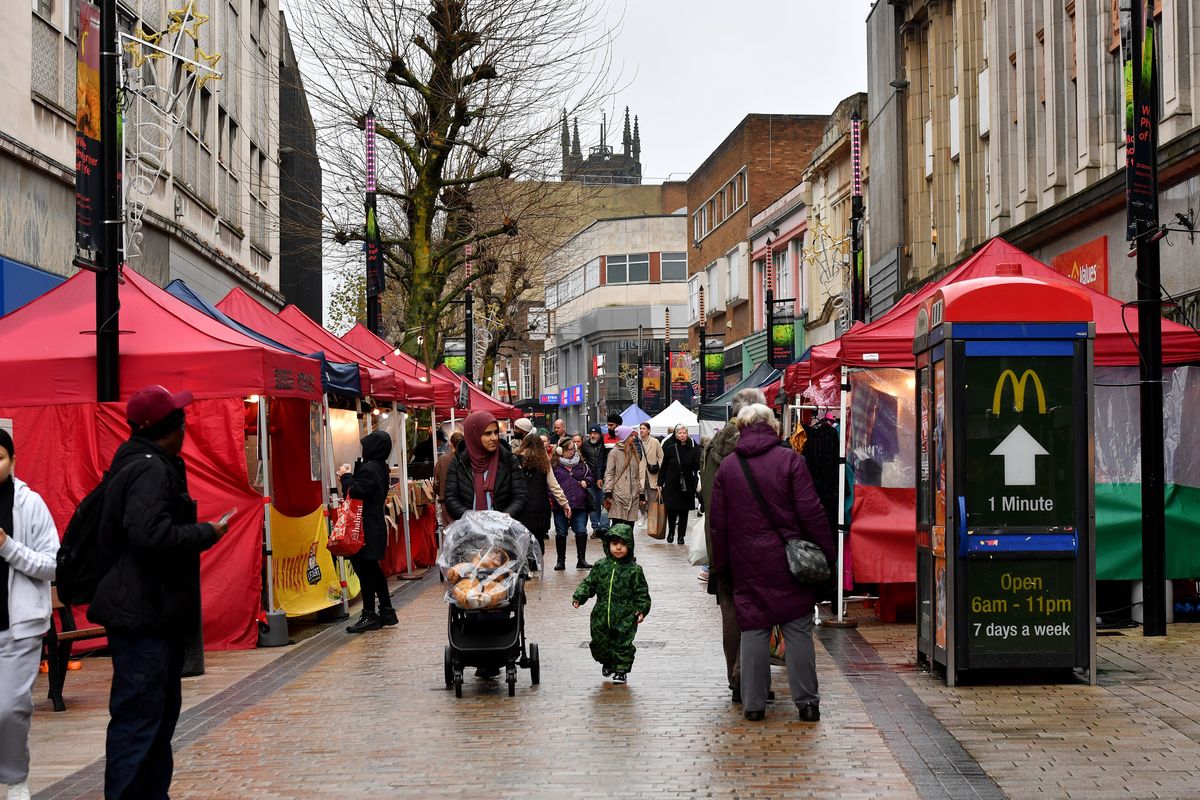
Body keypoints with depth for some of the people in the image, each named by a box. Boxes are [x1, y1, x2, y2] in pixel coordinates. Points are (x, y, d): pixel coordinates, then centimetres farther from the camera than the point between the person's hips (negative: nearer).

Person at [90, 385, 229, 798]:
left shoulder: (148, 465, 16)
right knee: (138, 716, -9)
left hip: (155, 613, 11)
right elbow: (151, 533, -30)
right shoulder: (150, 470, -17)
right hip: (143, 615, -11)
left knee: (161, 714, 18)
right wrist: (207, 533, -17)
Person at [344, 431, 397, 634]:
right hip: (376, 524, 10)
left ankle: (369, 615, -2)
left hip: (367, 530, -10)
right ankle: (386, 611, 21)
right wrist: (356, 470, 6)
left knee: (365, 570, -4)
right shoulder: (381, 468, 12)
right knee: (373, 569, 17)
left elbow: (355, 492, -23)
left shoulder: (369, 469, -19)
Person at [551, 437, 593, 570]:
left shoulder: (581, 464, 12)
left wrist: (586, 481, 2)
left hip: (579, 504, 3)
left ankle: (581, 559, 8)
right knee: (561, 533, 5)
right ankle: (560, 561, 14)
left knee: (581, 532, -1)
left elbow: (590, 476, 23)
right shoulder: (555, 465, 0)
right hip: (560, 505, -3)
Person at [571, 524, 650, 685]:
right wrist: (579, 596, -6)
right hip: (601, 617, 3)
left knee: (623, 644, 1)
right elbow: (589, 583, 8)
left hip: (625, 618, -3)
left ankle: (621, 670, 19)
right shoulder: (600, 566, 3)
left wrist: (642, 609, -13)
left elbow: (641, 593, -2)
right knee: (599, 643, 10)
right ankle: (608, 662, 37)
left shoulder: (634, 570, -5)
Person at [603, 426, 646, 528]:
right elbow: (609, 474, -5)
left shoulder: (635, 453, 17)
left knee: (629, 526, 3)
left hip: (633, 496, 6)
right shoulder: (615, 452, -1)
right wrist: (608, 493, -14)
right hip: (618, 496, -6)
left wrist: (641, 494, 18)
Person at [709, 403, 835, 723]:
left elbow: (717, 520, 7)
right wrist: (826, 551, -1)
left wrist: (720, 563, 13)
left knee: (753, 629, 7)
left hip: (747, 562, 2)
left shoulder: (727, 466, 4)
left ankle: (753, 703, 7)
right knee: (798, 629, 4)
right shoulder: (789, 459, -4)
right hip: (788, 560, -2)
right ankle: (806, 701, 4)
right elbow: (810, 510, -8)